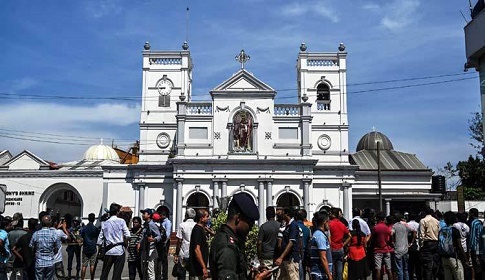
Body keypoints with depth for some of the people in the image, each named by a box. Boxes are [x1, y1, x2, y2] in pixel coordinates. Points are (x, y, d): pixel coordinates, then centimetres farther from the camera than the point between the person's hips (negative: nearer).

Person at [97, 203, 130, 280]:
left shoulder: (104, 224, 6)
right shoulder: (121, 221, -4)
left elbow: (99, 241, 5)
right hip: (119, 251, -3)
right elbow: (127, 236, -6)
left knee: (104, 274, 13)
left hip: (108, 251, 3)